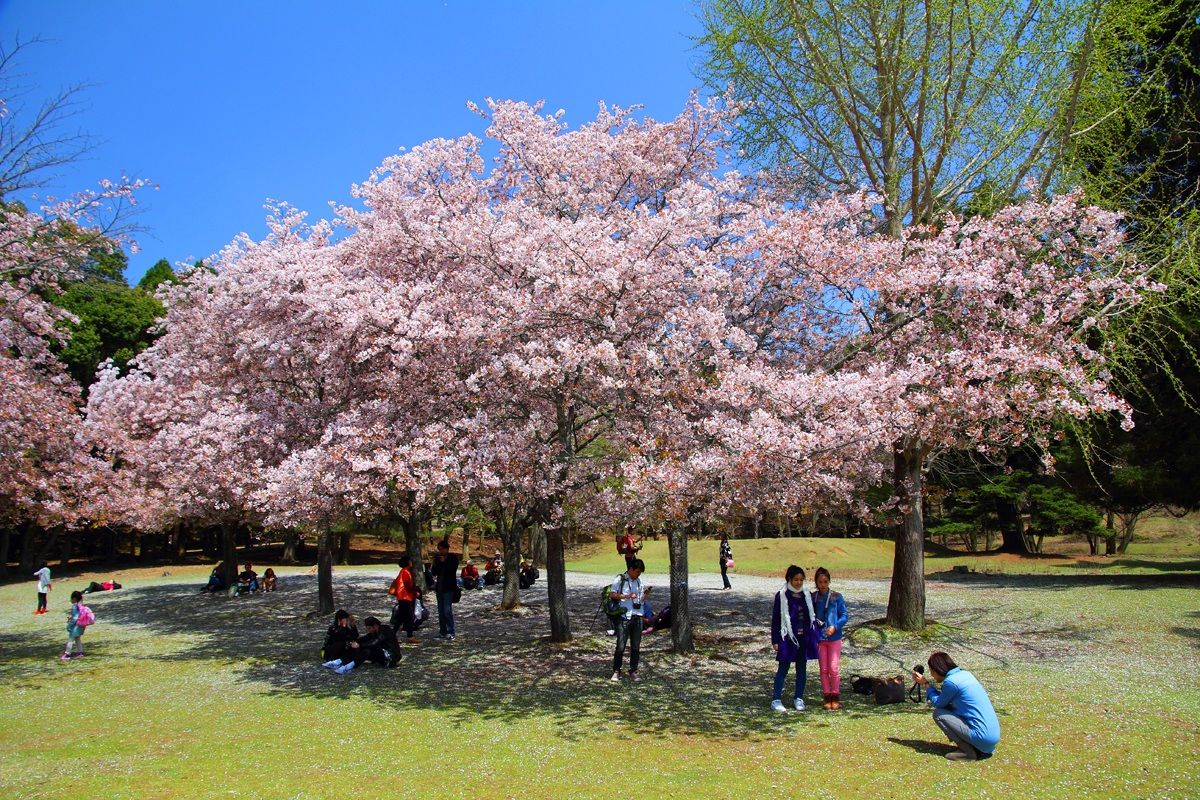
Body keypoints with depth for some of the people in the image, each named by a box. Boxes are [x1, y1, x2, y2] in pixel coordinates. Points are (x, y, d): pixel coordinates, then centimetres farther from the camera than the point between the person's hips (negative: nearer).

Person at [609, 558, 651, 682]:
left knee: (636, 646, 6)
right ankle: (616, 671, 7)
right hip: (624, 617, -5)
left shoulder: (639, 581, 14)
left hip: (637, 617, 5)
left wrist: (646, 593, -2)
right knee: (620, 646, -4)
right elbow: (611, 594, -8)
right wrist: (627, 596, -16)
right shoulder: (620, 579, -3)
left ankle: (633, 671, 16)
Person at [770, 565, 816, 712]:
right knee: (783, 668, -1)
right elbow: (775, 619, -5)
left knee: (802, 669, 10)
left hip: (804, 638, 5)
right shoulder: (781, 595, -7)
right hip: (788, 638, -4)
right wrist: (775, 640, -7)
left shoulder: (807, 595, 6)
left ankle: (799, 698, 22)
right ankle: (776, 700, 5)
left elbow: (811, 616, 13)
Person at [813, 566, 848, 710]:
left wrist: (835, 626, -16)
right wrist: (814, 623, -11)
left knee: (834, 669, -2)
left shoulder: (837, 597, -5)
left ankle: (835, 697, 12)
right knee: (823, 669, 7)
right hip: (819, 638, 2)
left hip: (834, 638, -2)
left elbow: (845, 616, -3)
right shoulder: (813, 598, 1)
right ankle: (827, 697, 17)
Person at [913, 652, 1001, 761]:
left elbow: (938, 703, 2)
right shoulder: (965, 674, 10)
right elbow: (944, 699, 20)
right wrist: (927, 683, 17)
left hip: (984, 739, -9)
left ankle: (968, 751, -4)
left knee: (938, 713, -2)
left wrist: (925, 684, 11)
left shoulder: (951, 681, -15)